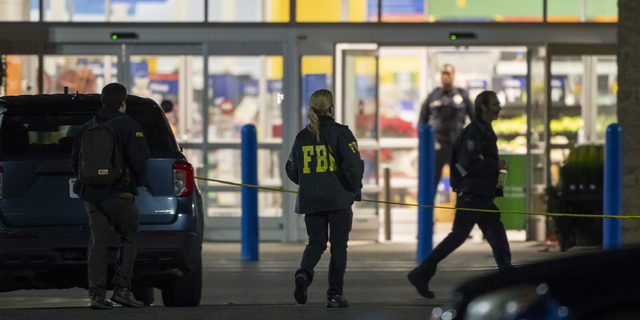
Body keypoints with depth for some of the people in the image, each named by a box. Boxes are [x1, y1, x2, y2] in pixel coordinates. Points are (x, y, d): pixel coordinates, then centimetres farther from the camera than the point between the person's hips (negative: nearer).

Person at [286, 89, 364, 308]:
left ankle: (304, 272, -18)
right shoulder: (340, 133, -7)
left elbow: (292, 171, 12)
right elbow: (354, 165, -15)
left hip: (310, 200, 4)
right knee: (338, 245, 5)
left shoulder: (302, 137, 7)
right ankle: (334, 295, 3)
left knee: (316, 242, 12)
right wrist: (355, 189, 1)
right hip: (338, 199, -4)